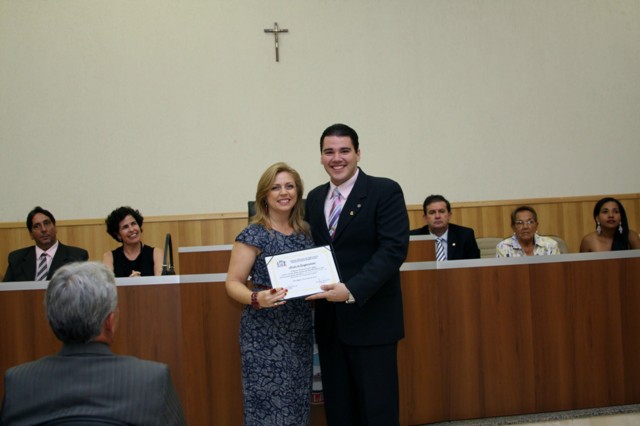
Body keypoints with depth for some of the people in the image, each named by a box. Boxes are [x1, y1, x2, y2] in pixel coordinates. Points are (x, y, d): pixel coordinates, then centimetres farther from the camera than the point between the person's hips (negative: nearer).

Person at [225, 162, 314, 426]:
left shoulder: (305, 233, 8)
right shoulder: (254, 235, -8)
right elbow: (232, 283, -9)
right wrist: (256, 299, -27)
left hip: (300, 329, 6)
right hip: (265, 332, -5)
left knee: (298, 401, 10)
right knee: (268, 402, -4)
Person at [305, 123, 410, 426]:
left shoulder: (385, 191, -6)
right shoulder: (315, 198, 12)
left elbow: (394, 249, -16)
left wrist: (352, 290, -26)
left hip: (370, 318, -5)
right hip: (328, 319, 6)